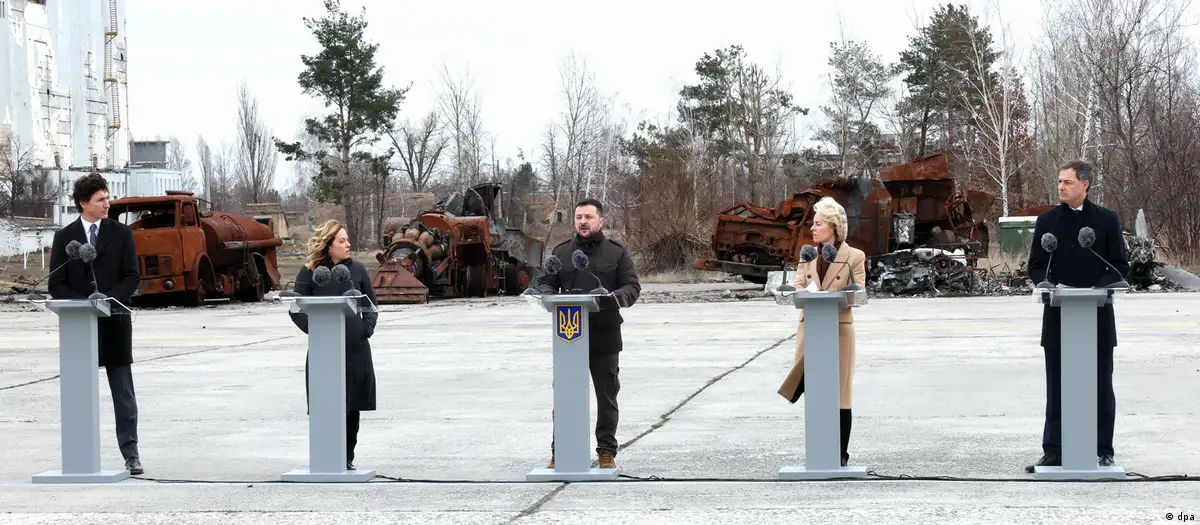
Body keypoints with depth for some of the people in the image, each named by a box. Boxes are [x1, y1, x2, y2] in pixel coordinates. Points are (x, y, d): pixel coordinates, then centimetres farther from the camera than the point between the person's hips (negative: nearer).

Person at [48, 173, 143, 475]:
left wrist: (108, 298, -14)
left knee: (123, 393, 1)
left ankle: (130, 455, 3)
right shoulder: (64, 237, 5)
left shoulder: (121, 233, 6)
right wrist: (83, 303, -13)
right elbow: (56, 284, 2)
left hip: (114, 322, 0)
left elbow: (132, 276, 1)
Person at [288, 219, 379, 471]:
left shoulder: (357, 270, 8)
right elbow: (296, 309, 1)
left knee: (352, 406, 5)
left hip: (356, 347, 3)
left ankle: (347, 458, 15)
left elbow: (371, 304, 15)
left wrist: (368, 326, 0)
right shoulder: (310, 271, 0)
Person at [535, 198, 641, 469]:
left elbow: (632, 286, 1)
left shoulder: (617, 253, 6)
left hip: (605, 339, -1)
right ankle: (559, 452, 7)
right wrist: (549, 295, -12)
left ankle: (607, 452, 16)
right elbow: (545, 282, 12)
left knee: (607, 397, 7)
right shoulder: (561, 252, 11)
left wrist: (615, 297, -20)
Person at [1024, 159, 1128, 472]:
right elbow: (1035, 267, 7)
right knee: (1056, 386, 4)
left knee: (1100, 385, 5)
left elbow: (1120, 267, 2)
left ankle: (1103, 450, 12)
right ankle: (1053, 452, 8)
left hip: (1098, 317, -1)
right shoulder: (1048, 220, 5)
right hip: (1058, 316, 1)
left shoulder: (1107, 220, 1)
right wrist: (1054, 286, -12)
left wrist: (1096, 289, -15)